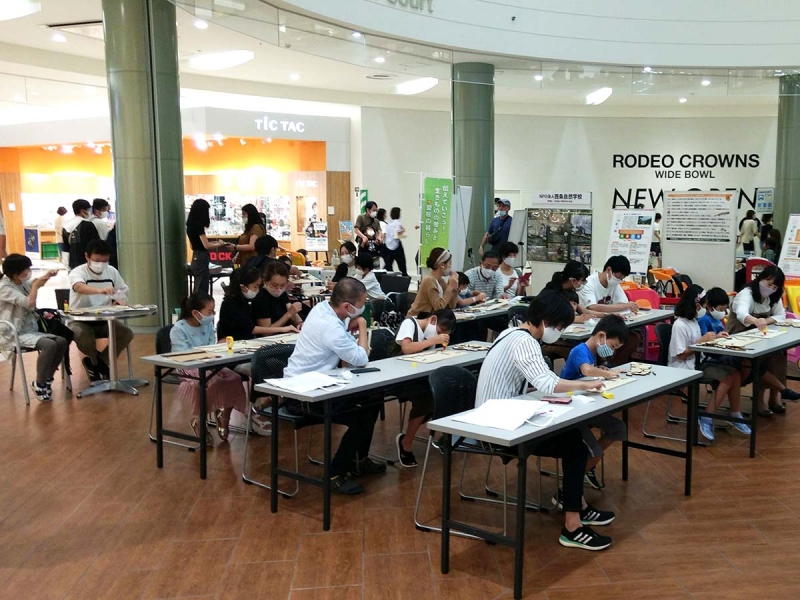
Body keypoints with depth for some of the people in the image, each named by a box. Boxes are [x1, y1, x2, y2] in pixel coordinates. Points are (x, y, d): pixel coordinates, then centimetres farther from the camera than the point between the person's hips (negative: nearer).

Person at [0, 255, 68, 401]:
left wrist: (46, 276, 12)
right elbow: (29, 303, -28)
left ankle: (47, 379, 4)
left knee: (62, 341, -9)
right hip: (13, 336, -9)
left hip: (29, 331, 9)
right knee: (49, 345, -29)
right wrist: (35, 286, -10)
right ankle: (39, 384, -13)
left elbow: (36, 282, 34)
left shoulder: (23, 283, 9)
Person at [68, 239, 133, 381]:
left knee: (127, 333, -19)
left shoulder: (112, 271, 0)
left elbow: (123, 291, 14)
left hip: (104, 319, 5)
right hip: (80, 320, -5)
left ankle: (95, 362, 2)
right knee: (83, 336, -37)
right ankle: (100, 363, -3)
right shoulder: (78, 272, -16)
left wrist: (119, 301, -12)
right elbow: (79, 287, -41)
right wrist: (100, 290, -61)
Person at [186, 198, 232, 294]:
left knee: (197, 292, 14)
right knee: (202, 292, -6)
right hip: (201, 260, -9)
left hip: (196, 259, 9)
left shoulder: (191, 225, 10)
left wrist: (215, 243, 16)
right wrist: (220, 244, -3)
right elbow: (207, 246, -20)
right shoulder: (198, 225, -16)